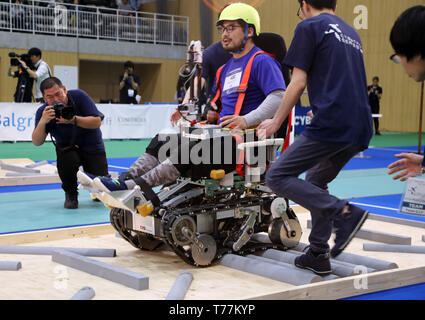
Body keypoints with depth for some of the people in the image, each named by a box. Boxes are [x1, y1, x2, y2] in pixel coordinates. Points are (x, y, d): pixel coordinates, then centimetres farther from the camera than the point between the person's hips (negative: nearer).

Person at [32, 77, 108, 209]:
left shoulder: (79, 96, -17)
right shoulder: (43, 111, -13)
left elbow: (97, 122, -22)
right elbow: (37, 142, -21)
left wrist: (74, 120, -38)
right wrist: (43, 121, -39)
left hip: (92, 146, 0)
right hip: (67, 147, 0)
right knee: (67, 160, -35)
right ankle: (71, 194, -7)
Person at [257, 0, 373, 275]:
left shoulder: (309, 27, 2)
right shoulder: (351, 33, 25)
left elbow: (298, 84, -4)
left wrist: (276, 121, 6)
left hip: (331, 124, -9)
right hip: (360, 129, 9)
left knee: (277, 176, -4)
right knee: (316, 182, 22)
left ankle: (344, 212, -15)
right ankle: (319, 255, 18)